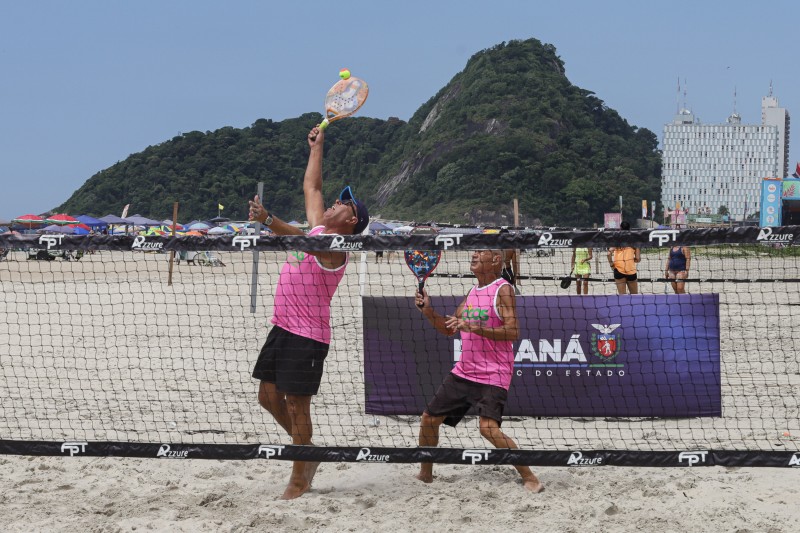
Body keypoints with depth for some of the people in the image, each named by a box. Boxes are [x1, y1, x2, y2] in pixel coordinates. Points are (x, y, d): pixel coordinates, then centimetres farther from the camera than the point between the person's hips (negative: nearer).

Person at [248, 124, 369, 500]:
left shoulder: (335, 246, -13)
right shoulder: (319, 230, 13)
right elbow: (311, 187, 26)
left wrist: (268, 220, -48)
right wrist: (316, 146, 30)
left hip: (307, 335, -9)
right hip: (282, 327, 9)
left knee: (297, 404, -5)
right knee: (269, 396, 9)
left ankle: (300, 479, 4)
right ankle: (306, 450, 27)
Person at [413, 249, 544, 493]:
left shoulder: (502, 290, -9)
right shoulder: (473, 291, 15)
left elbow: (512, 331, -20)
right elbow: (449, 328, 22)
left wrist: (474, 328, -28)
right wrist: (428, 311, 5)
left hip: (492, 376, -8)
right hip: (463, 372, 8)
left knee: (489, 428, -24)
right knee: (428, 420, 11)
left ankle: (529, 478, -13)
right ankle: (425, 474, 30)